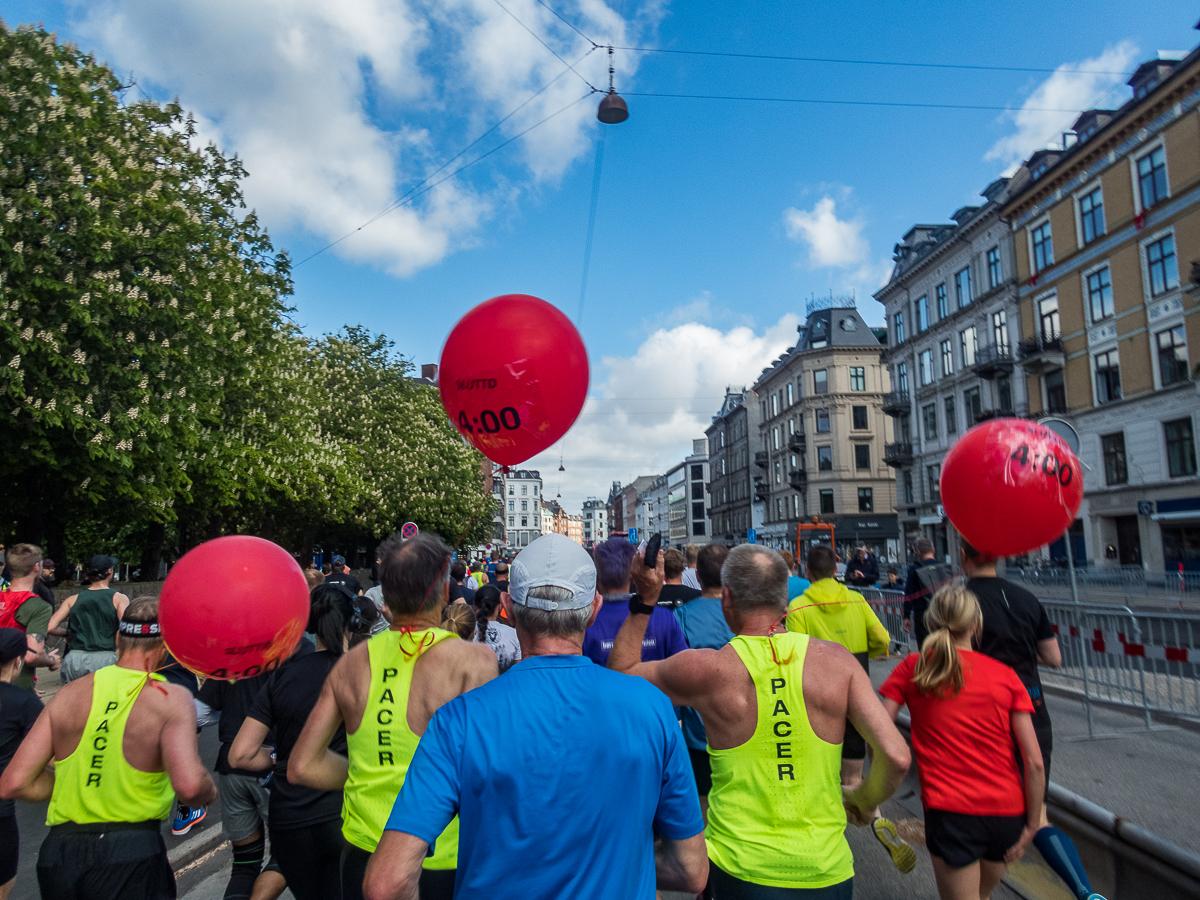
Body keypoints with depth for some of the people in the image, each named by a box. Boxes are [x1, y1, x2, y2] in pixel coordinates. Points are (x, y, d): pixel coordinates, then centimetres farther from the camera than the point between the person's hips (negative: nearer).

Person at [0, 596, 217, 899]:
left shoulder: (70, 694, 2)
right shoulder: (171, 699, -12)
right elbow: (189, 785, -25)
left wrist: (72, 784, 16)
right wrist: (209, 792, -2)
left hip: (58, 851, 5)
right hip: (131, 856, -5)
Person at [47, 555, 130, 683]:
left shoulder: (73, 599, 9)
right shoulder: (118, 598, 0)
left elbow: (50, 627, 1)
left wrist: (67, 633, 19)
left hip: (74, 659, 3)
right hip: (104, 659, -3)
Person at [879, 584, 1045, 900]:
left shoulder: (912, 667, -3)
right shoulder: (1005, 675, 0)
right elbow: (1034, 762, -3)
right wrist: (1031, 825, 6)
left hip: (950, 812, -3)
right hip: (1007, 813, 3)